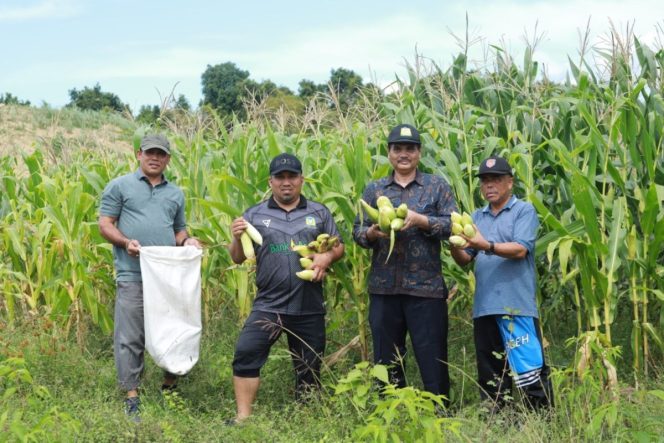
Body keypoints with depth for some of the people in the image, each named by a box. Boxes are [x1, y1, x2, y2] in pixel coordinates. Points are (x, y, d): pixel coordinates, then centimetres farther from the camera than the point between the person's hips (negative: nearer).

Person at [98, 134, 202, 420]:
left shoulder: (175, 193, 18)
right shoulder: (120, 186, 5)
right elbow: (105, 224, 2)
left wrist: (187, 240, 2)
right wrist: (126, 242, -16)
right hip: (133, 275, -4)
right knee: (130, 337, -3)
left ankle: (170, 386, 25)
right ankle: (132, 396, 5)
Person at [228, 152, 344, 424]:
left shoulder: (319, 213, 9)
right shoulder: (255, 215, 6)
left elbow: (338, 247, 10)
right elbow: (238, 258, 5)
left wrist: (327, 257, -12)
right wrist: (237, 239, -16)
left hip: (309, 309, 1)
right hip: (268, 306, -1)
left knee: (309, 368, 10)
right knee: (246, 353, -18)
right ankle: (243, 417, -11)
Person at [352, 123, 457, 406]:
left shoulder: (436, 186, 5)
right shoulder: (374, 189, 12)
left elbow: (454, 225, -4)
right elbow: (357, 230, 8)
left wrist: (420, 219, -17)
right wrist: (372, 232, -14)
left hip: (426, 287, -3)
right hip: (384, 287, 3)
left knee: (432, 360, 1)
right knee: (386, 360, 11)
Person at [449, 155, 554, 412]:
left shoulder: (524, 211, 3)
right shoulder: (477, 217, 19)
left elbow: (520, 249, -12)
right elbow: (465, 260, 14)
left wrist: (486, 246, -25)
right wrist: (454, 246, -8)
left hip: (517, 305, -6)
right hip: (484, 307, 6)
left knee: (529, 371, -9)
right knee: (490, 378, 11)